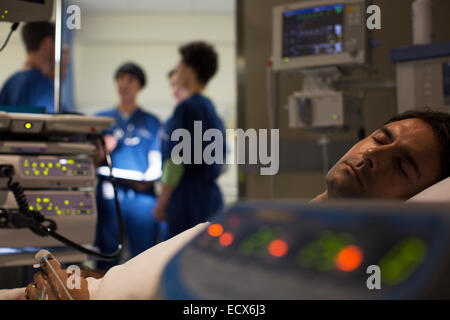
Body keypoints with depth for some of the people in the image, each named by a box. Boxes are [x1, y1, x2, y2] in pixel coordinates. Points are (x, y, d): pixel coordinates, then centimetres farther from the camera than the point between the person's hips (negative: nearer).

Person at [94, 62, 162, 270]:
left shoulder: (151, 122, 15)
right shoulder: (102, 119, 17)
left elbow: (157, 159, 6)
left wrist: (149, 179, -13)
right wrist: (103, 150, -6)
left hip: (142, 193, -1)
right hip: (109, 192, 1)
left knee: (143, 253, -7)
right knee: (106, 254, -3)